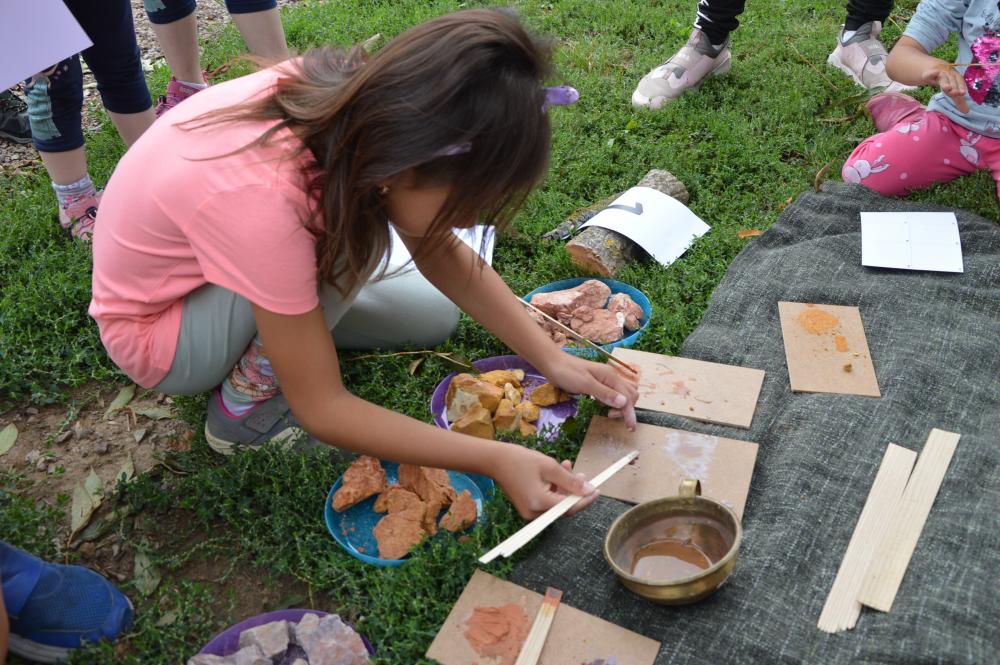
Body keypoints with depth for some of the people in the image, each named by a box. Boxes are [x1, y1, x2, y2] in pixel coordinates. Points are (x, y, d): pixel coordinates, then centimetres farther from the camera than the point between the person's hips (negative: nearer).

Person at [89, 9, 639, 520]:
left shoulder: (357, 108, -22)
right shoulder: (265, 199, -41)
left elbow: (442, 254, -8)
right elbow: (321, 409, -31)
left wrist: (552, 359, -16)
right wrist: (498, 460, -33)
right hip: (155, 329, -6)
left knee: (436, 316, 3)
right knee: (355, 233, -29)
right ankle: (244, 401, -9)